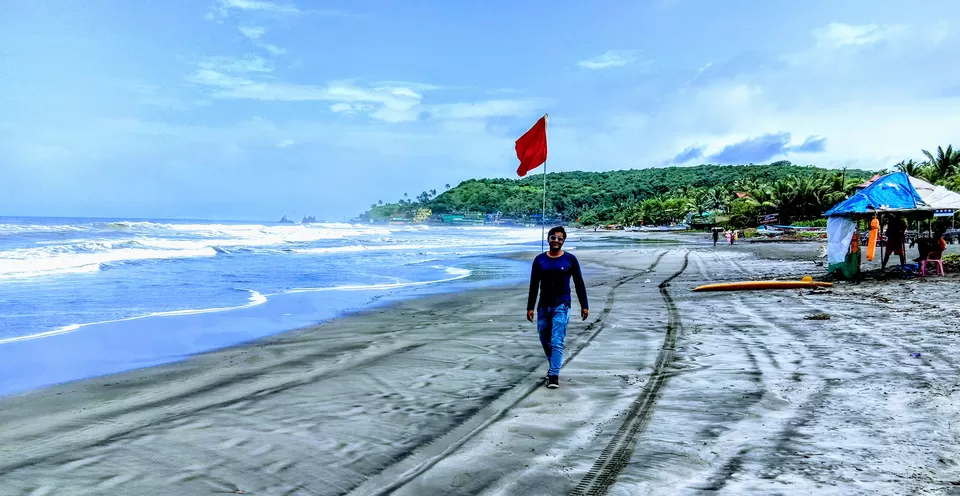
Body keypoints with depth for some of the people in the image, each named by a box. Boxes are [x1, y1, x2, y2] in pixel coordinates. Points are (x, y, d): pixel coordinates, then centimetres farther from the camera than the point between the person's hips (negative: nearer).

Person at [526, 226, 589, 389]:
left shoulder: (570, 260, -2)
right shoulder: (539, 260, 3)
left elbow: (579, 283, 3)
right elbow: (534, 285, 5)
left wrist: (584, 306, 1)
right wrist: (530, 307, 2)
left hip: (562, 305, -3)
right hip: (544, 306, 3)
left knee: (557, 342, -11)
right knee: (545, 340, 14)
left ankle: (554, 375, -8)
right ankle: (553, 365, 38)